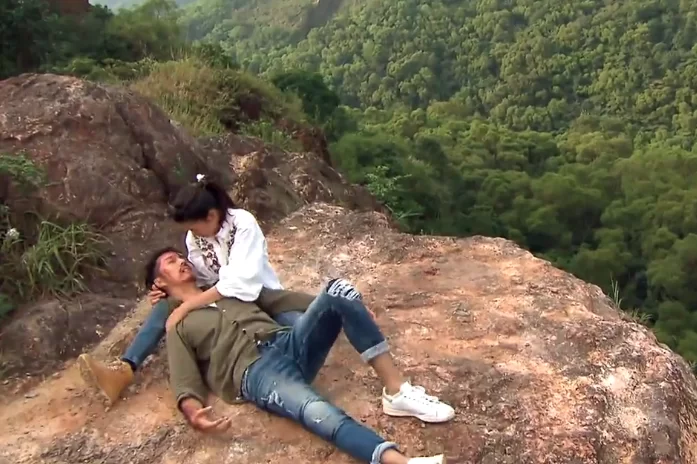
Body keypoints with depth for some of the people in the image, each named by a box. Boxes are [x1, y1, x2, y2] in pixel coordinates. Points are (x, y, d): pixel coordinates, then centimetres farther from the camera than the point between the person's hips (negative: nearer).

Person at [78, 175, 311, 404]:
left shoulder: (243, 224, -24)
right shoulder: (194, 237, -5)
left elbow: (239, 282, -35)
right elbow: (200, 280, 2)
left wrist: (186, 307, -37)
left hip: (259, 296, -3)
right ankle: (125, 370, -26)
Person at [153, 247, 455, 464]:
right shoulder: (178, 328, 19)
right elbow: (184, 380, 6)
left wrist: (330, 312, 20)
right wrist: (193, 412, -19)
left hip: (288, 343, 5)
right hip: (256, 372, -5)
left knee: (337, 290, -22)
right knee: (316, 412, -37)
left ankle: (397, 393, -23)